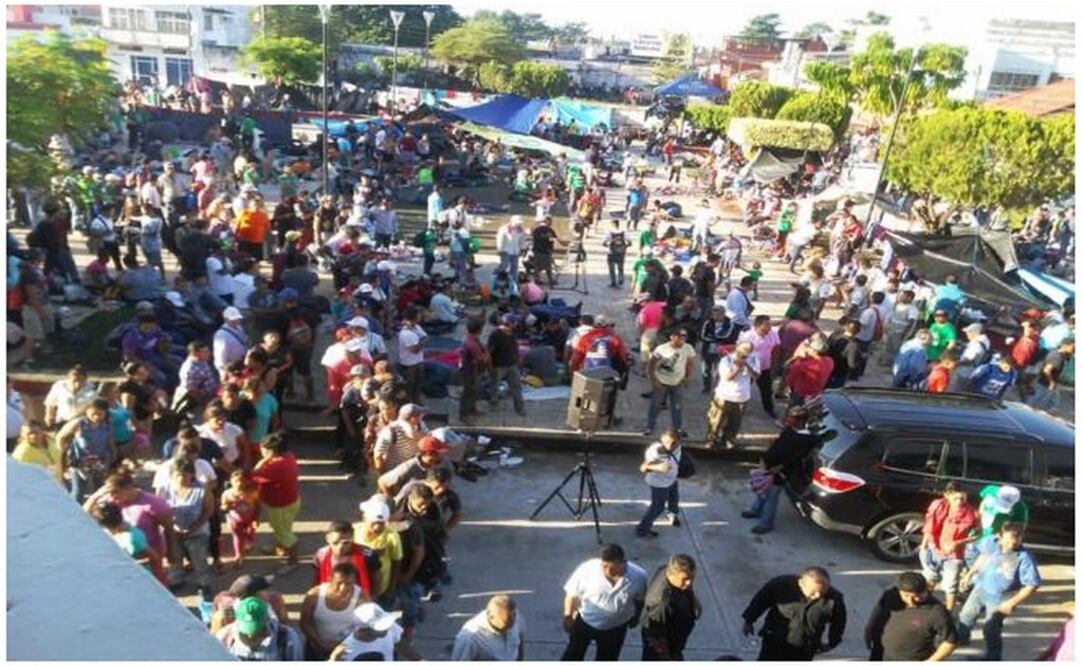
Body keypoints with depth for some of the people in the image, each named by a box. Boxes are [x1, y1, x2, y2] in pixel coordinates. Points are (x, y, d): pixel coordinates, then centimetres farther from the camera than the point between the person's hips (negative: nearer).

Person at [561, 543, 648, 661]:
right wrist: (568, 616, -6)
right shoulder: (587, 569, -32)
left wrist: (636, 616, 11)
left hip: (615, 627, 1)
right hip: (584, 620, -1)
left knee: (606, 658, 22)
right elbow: (572, 593, -15)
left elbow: (640, 599, -4)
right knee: (574, 652, 21)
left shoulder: (638, 576, -27)